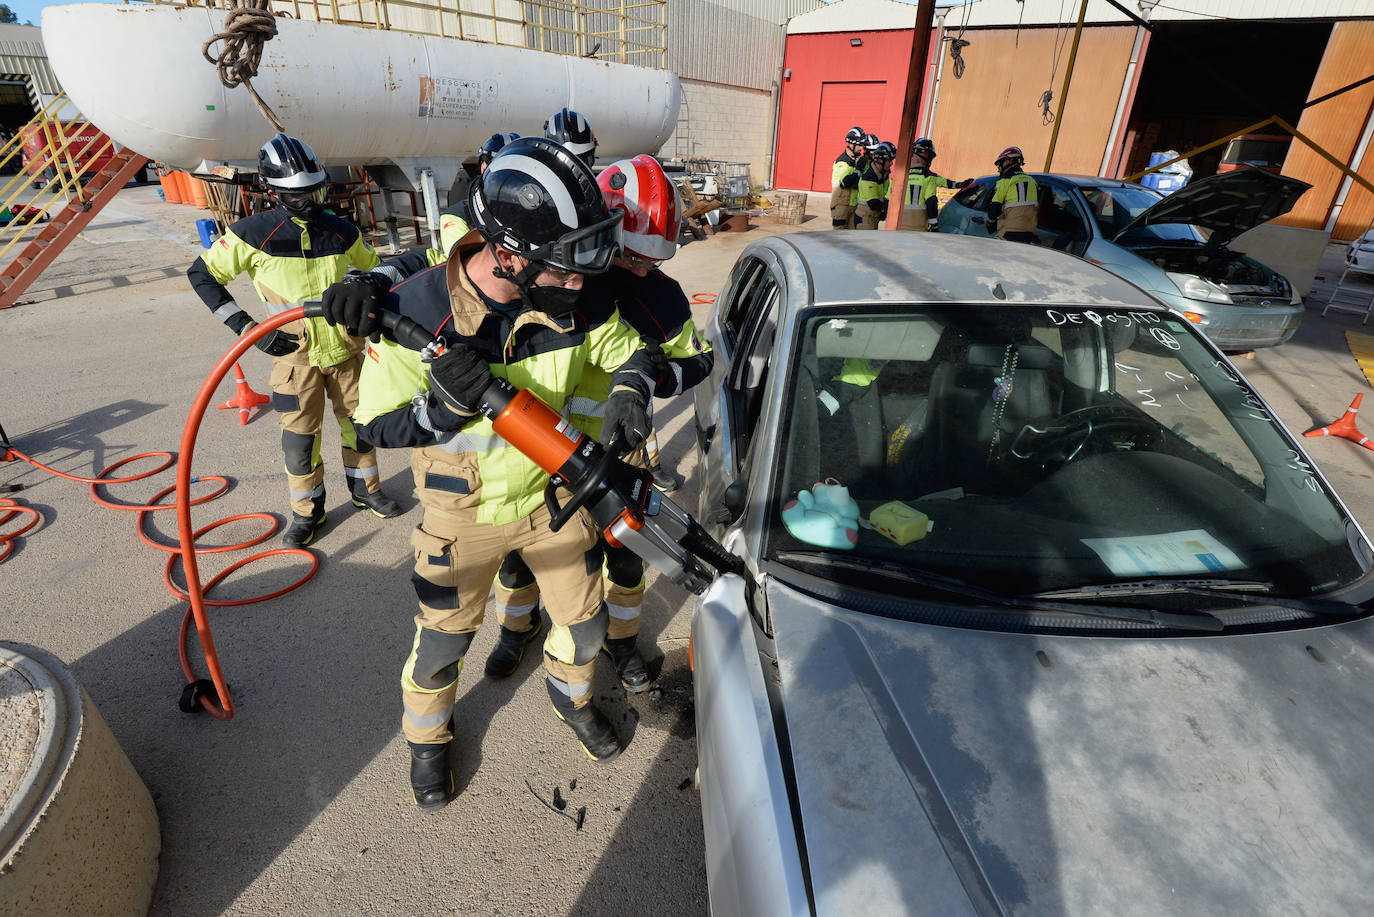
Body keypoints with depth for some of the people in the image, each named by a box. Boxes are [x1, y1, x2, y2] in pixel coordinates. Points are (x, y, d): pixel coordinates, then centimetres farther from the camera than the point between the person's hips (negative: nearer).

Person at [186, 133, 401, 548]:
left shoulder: (342, 232, -3)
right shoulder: (254, 233, -11)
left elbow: (374, 271, 15)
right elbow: (202, 274, -4)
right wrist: (246, 326, -13)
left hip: (345, 347, 3)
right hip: (294, 352, -2)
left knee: (359, 419, 12)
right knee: (299, 434, 3)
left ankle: (365, 488, 33)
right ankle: (307, 510, 21)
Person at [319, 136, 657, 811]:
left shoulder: (576, 304, -17)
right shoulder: (413, 311, -25)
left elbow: (629, 351, 0)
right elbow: (375, 424, -15)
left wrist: (628, 392, -23)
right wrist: (441, 407, -36)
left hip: (553, 492, 3)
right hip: (465, 511, -2)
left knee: (584, 619, 18)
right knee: (444, 635, 16)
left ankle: (571, 695, 53)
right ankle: (427, 736, 49)